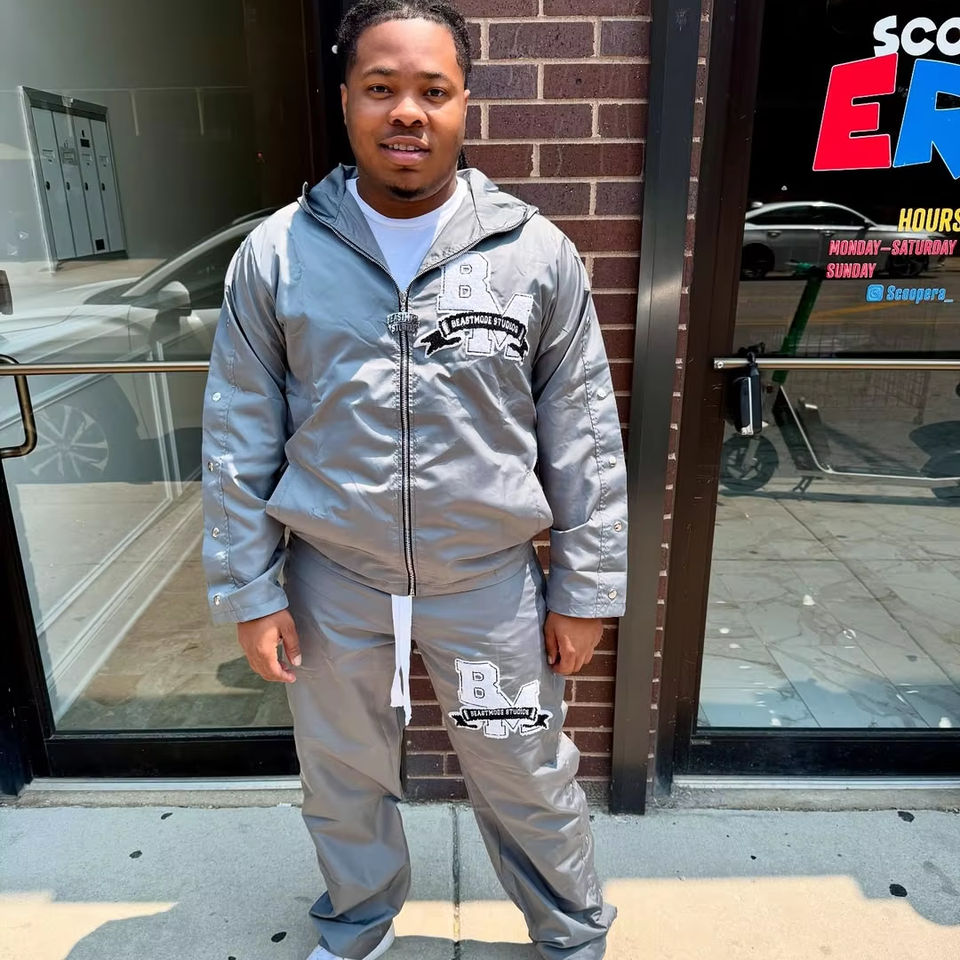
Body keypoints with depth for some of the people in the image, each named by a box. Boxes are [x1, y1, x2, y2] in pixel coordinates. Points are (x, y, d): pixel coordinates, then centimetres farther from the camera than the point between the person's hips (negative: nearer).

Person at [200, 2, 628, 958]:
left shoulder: (536, 253, -6)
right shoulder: (274, 254, -4)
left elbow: (584, 436, -3)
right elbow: (239, 439, 0)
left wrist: (586, 589, -1)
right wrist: (249, 591, -1)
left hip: (492, 581, -1)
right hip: (332, 581, 2)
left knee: (529, 782, 17)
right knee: (342, 780, 23)